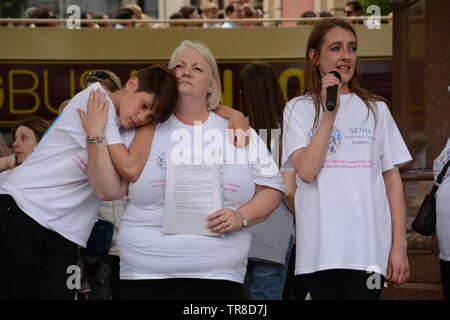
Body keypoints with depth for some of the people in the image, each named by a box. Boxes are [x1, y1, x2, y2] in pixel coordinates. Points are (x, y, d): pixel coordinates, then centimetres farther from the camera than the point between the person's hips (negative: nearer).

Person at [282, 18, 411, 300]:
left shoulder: (375, 109, 9)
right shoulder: (299, 110, 6)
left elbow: (392, 179, 8)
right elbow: (306, 171, -9)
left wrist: (399, 245, 1)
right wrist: (329, 113, -13)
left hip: (368, 247, 0)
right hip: (319, 248, 0)